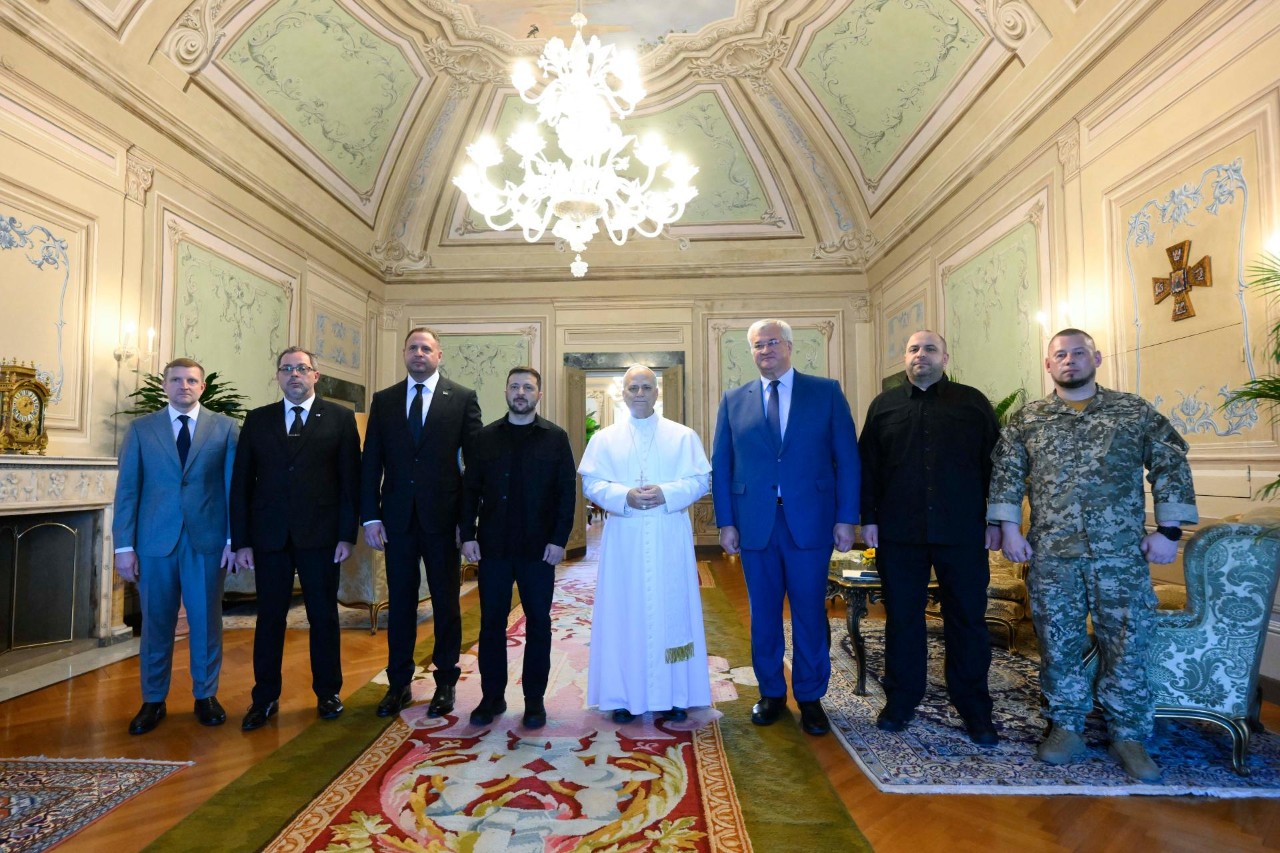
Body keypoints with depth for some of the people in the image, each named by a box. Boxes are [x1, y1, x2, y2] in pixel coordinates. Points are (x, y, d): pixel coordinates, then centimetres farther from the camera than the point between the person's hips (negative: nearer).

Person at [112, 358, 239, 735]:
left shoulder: (224, 427, 4)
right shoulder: (141, 429, 7)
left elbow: (234, 486, 1)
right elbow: (127, 489, 4)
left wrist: (234, 538, -4)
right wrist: (124, 545, -3)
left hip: (207, 539, -1)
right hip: (155, 540, 1)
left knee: (206, 620, 8)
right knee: (156, 622, 10)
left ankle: (206, 695, 24)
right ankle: (153, 700, 26)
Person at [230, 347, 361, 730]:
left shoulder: (340, 418, 2)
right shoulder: (257, 420, 9)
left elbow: (350, 480, -2)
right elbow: (241, 483, 6)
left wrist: (347, 535, -7)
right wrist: (241, 540, 0)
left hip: (320, 534, -2)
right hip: (269, 536, 2)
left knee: (324, 616, 8)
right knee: (269, 618, 9)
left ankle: (328, 693, 24)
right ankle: (265, 698, 24)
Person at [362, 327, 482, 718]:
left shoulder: (463, 398, 0)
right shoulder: (384, 400, 8)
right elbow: (371, 462, 6)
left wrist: (469, 519, -7)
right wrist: (370, 516, -1)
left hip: (443, 517, -2)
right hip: (397, 518, 2)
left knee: (446, 602, 9)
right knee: (399, 602, 12)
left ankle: (445, 682, 25)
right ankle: (399, 683, 27)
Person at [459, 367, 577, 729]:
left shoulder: (555, 438, 1)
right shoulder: (484, 438, 7)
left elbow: (567, 492, -2)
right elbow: (470, 489, 6)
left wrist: (559, 539, -9)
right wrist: (468, 535, -3)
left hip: (539, 548, -1)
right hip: (492, 546, 2)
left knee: (538, 622, 7)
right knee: (491, 621, 9)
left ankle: (534, 699, 21)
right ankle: (492, 696, 24)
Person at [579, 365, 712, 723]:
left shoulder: (683, 436, 6)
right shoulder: (604, 438, 8)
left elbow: (700, 480, 0)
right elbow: (591, 483, 1)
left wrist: (666, 493, -16)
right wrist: (625, 496, -16)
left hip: (670, 541, 0)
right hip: (623, 541, 1)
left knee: (671, 611, 4)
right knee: (624, 613, 4)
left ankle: (675, 695, 16)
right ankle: (624, 695, 15)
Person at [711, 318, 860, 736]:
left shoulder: (827, 391, 3)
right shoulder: (734, 400, 8)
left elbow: (847, 457, 1)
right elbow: (720, 464, 7)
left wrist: (846, 517, -5)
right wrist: (726, 522, 0)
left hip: (810, 521, -1)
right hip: (755, 524, 2)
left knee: (810, 613, 7)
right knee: (763, 615, 11)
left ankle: (810, 697, 25)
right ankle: (771, 693, 29)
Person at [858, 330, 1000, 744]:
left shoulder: (973, 402, 8)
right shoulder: (884, 406, 10)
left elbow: (994, 462, 5)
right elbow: (867, 466, 7)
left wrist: (995, 521, -1)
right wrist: (869, 519, 0)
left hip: (962, 532, 0)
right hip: (898, 533, 1)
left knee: (968, 618, 7)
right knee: (901, 617, 9)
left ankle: (974, 707, 22)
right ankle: (900, 700, 23)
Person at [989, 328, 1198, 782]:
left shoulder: (1136, 412, 6)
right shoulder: (1026, 419, 7)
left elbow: (1172, 465, 4)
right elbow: (1006, 474, 5)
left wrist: (1168, 529, -2)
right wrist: (1009, 529, -3)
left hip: (1121, 553, 0)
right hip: (1051, 555, 1)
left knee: (1126, 645, 5)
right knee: (1059, 644, 8)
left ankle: (1128, 736, 22)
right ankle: (1066, 728, 22)